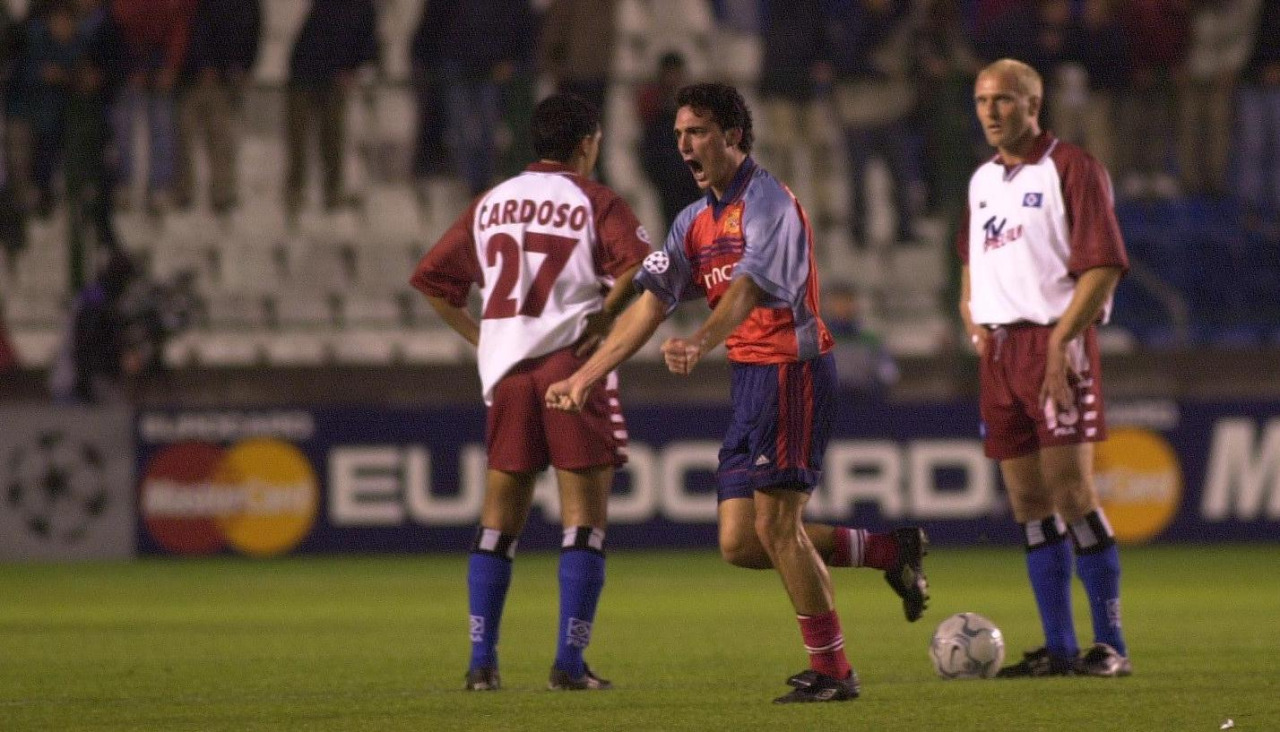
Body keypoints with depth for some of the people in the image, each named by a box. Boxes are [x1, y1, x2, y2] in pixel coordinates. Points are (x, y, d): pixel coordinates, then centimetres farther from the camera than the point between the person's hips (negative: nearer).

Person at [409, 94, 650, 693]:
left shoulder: (489, 205, 14)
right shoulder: (594, 201, -2)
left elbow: (431, 279, 15)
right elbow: (639, 265, -19)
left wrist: (479, 335, 16)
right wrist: (603, 318, -8)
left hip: (505, 372, 5)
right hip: (571, 365, -4)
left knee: (498, 520, 11)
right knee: (583, 520, 0)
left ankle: (481, 662, 8)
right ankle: (569, 663, -6)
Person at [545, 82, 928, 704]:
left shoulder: (767, 201, -12)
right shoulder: (696, 221, 15)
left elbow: (749, 286, -28)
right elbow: (651, 304, 13)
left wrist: (700, 344, -45)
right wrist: (585, 376, 7)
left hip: (792, 368, -9)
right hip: (749, 378, 9)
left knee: (775, 526, -10)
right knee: (740, 544, 4)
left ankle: (832, 671, 0)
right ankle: (891, 551, 18)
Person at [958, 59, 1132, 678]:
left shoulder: (1071, 169, -6)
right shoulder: (983, 181, 17)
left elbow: (1104, 266, -11)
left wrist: (1060, 342, -17)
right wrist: (971, 314, 12)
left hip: (1055, 343, -7)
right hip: (998, 349, 7)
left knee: (1071, 495, -12)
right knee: (1028, 504, 5)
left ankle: (1110, 644, -6)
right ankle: (1059, 648, 7)